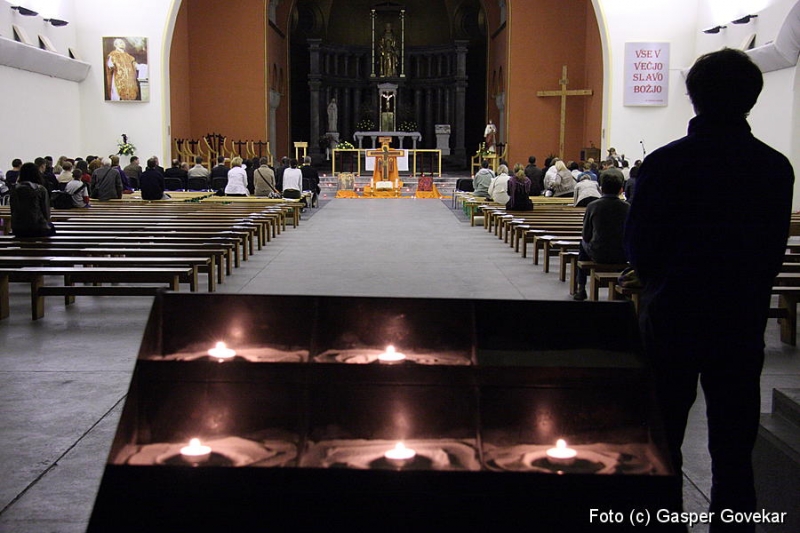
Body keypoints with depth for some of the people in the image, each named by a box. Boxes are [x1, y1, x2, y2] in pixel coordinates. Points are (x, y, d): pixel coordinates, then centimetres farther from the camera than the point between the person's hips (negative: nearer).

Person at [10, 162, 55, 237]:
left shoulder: (15, 189, 2)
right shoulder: (41, 189, -8)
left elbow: (13, 210, 7)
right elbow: (46, 211, -6)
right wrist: (46, 221, 12)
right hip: (38, 229, -3)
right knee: (51, 227, 31)